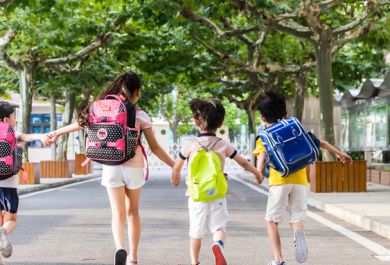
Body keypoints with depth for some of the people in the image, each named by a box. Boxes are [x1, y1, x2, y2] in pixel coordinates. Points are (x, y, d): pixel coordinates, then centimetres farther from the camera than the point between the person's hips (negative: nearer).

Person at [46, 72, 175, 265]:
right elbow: (155, 148, -4)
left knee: (118, 214, 4)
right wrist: (174, 166, 5)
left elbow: (83, 123, 7)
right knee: (133, 212, 16)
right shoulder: (140, 116, -5)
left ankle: (120, 248, -24)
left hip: (111, 168, 1)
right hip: (133, 168, -1)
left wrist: (57, 133, 21)